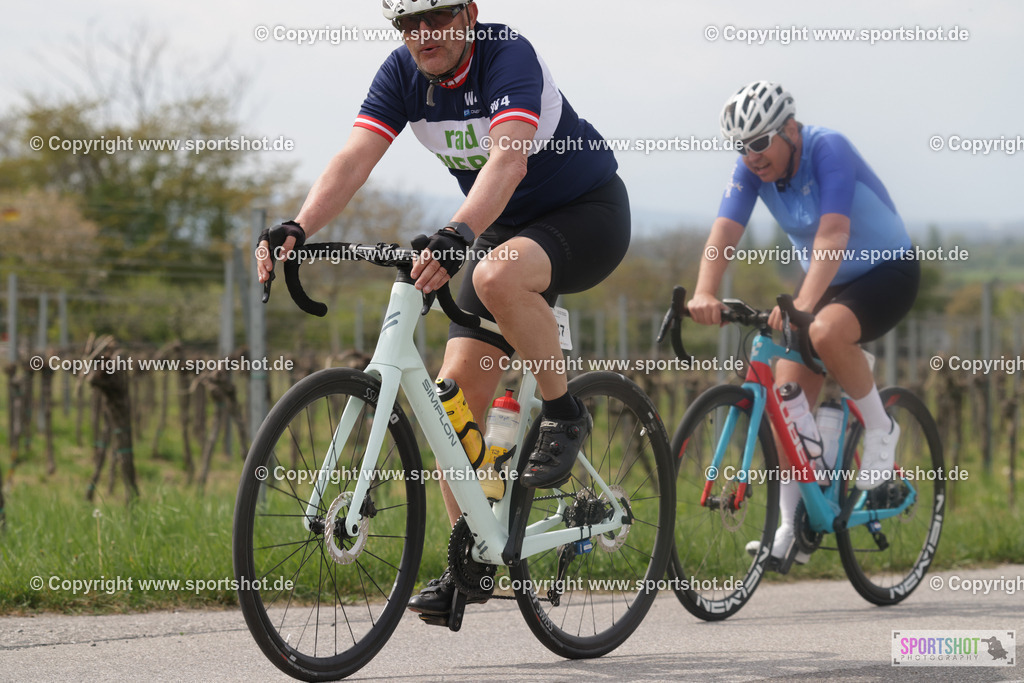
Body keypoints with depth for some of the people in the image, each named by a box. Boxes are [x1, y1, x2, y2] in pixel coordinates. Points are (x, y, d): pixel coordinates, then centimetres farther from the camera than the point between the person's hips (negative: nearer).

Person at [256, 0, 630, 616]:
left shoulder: (508, 56, -25)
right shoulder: (402, 75, -8)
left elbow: (508, 157, -41)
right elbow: (354, 160, -19)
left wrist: (458, 234, -58)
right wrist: (297, 230, -37)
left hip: (588, 212, -7)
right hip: (507, 228, 7)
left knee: (496, 277, -39)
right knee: (458, 391, -4)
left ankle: (565, 416, -16)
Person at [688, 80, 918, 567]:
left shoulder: (828, 150, -27)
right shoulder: (752, 168, -11)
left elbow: (832, 235, -40)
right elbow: (724, 233, -23)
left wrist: (803, 303, -54)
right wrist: (704, 294, -42)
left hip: (887, 272, -6)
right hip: (825, 280, 6)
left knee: (826, 333, -37)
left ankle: (879, 428, -11)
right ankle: (792, 527, 4)